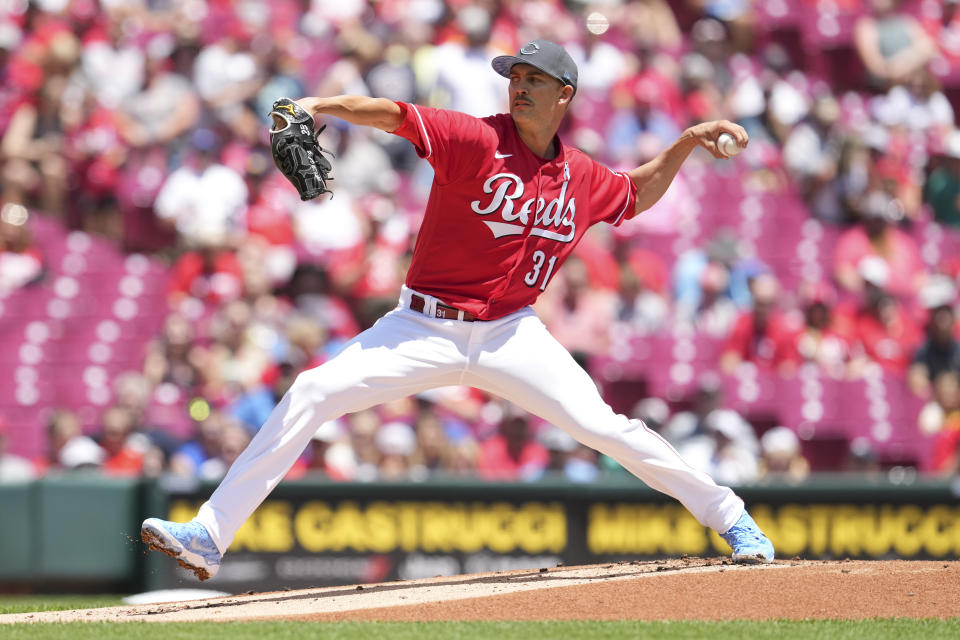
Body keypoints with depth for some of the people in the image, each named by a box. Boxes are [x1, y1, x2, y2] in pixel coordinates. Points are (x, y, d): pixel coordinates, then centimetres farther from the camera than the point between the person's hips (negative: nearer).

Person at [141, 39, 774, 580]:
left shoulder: (583, 177, 3)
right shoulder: (477, 141, -11)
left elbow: (639, 194, 26)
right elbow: (394, 114, -24)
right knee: (312, 392, -15)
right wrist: (318, 105, -40)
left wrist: (686, 143, 12)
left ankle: (733, 520, 7)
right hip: (425, 329, -2)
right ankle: (209, 537, -13)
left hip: (511, 334, 2)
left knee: (604, 427, -11)